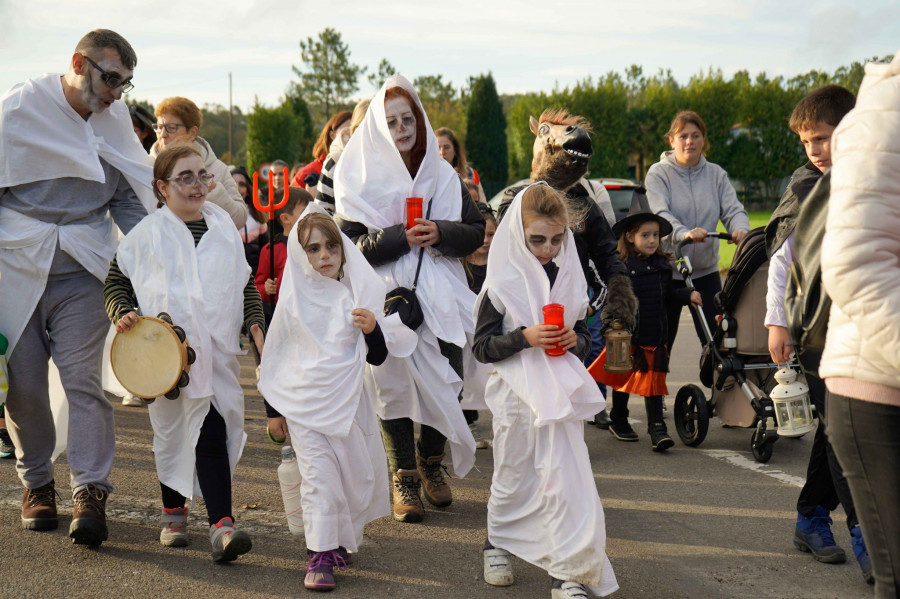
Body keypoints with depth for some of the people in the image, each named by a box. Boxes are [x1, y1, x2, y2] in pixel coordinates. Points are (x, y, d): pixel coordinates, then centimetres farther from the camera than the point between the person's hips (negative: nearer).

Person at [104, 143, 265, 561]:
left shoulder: (225, 228, 12)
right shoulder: (146, 235, 2)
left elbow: (246, 285, 19)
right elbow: (116, 283, 8)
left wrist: (255, 323, 5)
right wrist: (122, 313, -11)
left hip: (217, 352, 1)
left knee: (214, 433, -9)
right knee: (172, 430, 9)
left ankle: (221, 525, -12)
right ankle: (173, 512, 28)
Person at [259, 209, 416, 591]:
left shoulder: (358, 295, 1)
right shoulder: (293, 300, -1)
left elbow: (377, 357, 5)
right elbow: (275, 355, 9)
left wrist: (373, 329, -16)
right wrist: (274, 408, 10)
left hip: (347, 402, 2)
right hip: (302, 403, -2)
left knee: (356, 475, 8)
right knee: (318, 477, -8)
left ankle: (339, 540, 29)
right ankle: (321, 556, -5)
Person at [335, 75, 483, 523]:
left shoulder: (443, 176, 12)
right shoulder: (361, 180, 2)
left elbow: (476, 231, 10)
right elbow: (348, 241, -5)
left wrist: (441, 233, -10)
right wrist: (400, 237, -17)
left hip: (440, 297, 3)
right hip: (387, 297, -2)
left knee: (446, 384, 1)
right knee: (393, 384, -2)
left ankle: (430, 463, 25)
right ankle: (404, 478, 12)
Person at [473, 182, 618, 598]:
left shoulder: (569, 279, 7)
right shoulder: (502, 283, -5)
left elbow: (584, 338, 14)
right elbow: (481, 346, -7)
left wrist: (575, 341, -9)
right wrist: (524, 337, -22)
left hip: (561, 392, 2)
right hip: (517, 392, -2)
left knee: (565, 479, -5)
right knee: (513, 476, 13)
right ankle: (497, 543, 38)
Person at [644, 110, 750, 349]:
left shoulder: (716, 174, 8)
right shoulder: (658, 173, -2)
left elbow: (733, 209, -2)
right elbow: (660, 213, -18)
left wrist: (740, 229, -26)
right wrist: (684, 233, -38)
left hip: (706, 271, 3)